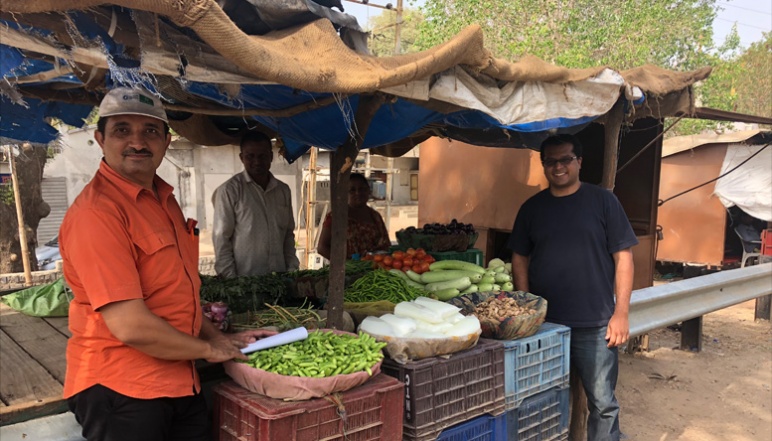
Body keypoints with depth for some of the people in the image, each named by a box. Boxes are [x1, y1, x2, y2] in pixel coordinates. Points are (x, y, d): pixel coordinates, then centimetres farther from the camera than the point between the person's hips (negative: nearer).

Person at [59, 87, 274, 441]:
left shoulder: (164, 200, 9)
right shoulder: (96, 212, -20)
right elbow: (131, 326, -24)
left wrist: (221, 339, 10)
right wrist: (208, 350, -10)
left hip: (180, 382, 8)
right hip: (120, 390, -8)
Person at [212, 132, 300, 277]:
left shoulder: (283, 190, 10)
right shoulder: (230, 190, -4)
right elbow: (221, 238, -5)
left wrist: (292, 269, 7)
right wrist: (231, 279, -9)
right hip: (243, 280, -4)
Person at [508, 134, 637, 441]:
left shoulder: (602, 201, -1)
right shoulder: (532, 208, 7)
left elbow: (623, 257, -2)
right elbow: (520, 258, 10)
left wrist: (621, 313, -7)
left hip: (595, 325, -2)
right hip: (543, 323, 3)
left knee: (603, 404, 4)